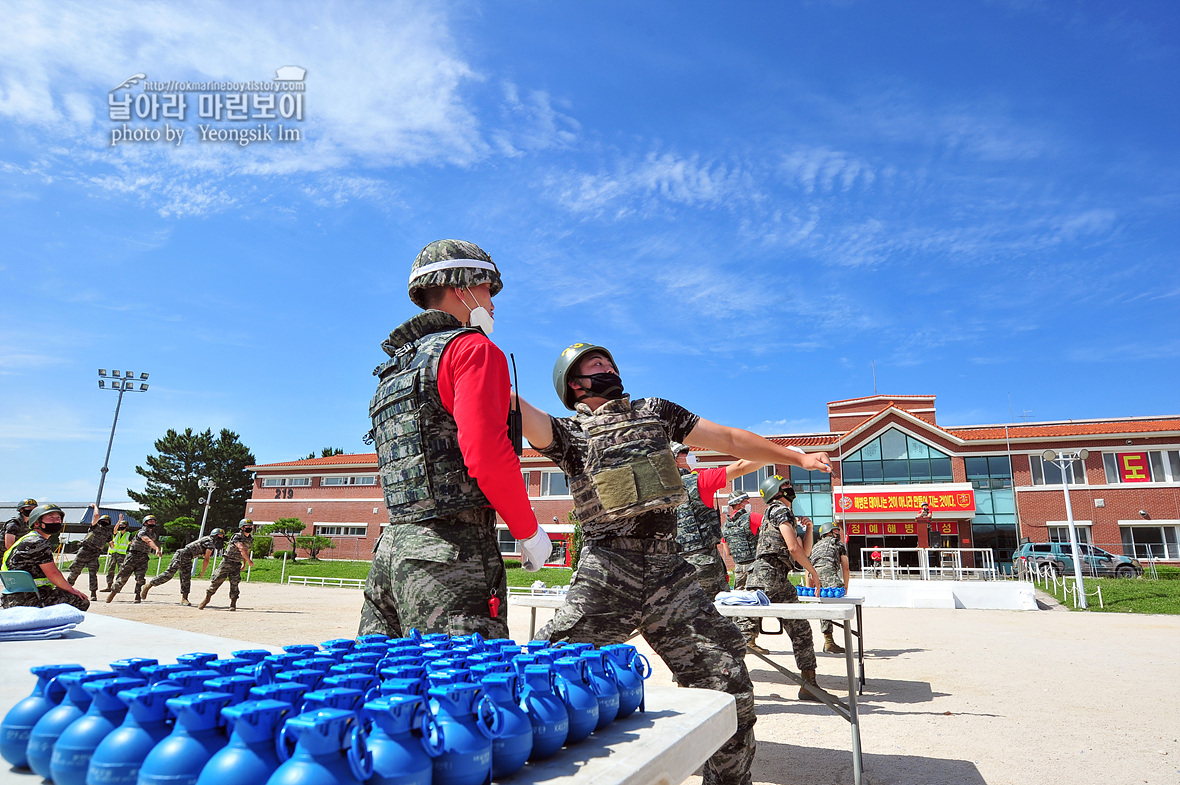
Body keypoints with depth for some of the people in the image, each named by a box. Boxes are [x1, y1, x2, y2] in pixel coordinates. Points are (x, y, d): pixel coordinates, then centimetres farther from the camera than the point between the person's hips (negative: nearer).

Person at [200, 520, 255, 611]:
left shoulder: (251, 539, 6)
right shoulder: (237, 537, -18)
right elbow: (241, 549, -32)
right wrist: (249, 560, -40)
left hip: (237, 564, 5)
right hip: (227, 562, -5)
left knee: (234, 584, -4)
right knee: (216, 581, 0)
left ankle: (233, 604, 2)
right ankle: (207, 598, 17)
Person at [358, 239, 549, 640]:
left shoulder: (393, 370, 21)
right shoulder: (472, 347, -5)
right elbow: (487, 453, -18)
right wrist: (530, 531, -7)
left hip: (391, 546, 9)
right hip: (452, 550, -8)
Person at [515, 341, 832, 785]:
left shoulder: (655, 412, 19)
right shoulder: (569, 431, 8)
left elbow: (729, 440, 23)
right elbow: (528, 421, -14)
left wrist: (798, 458, 25)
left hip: (670, 573, 3)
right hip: (606, 574, -3)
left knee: (730, 690, 2)